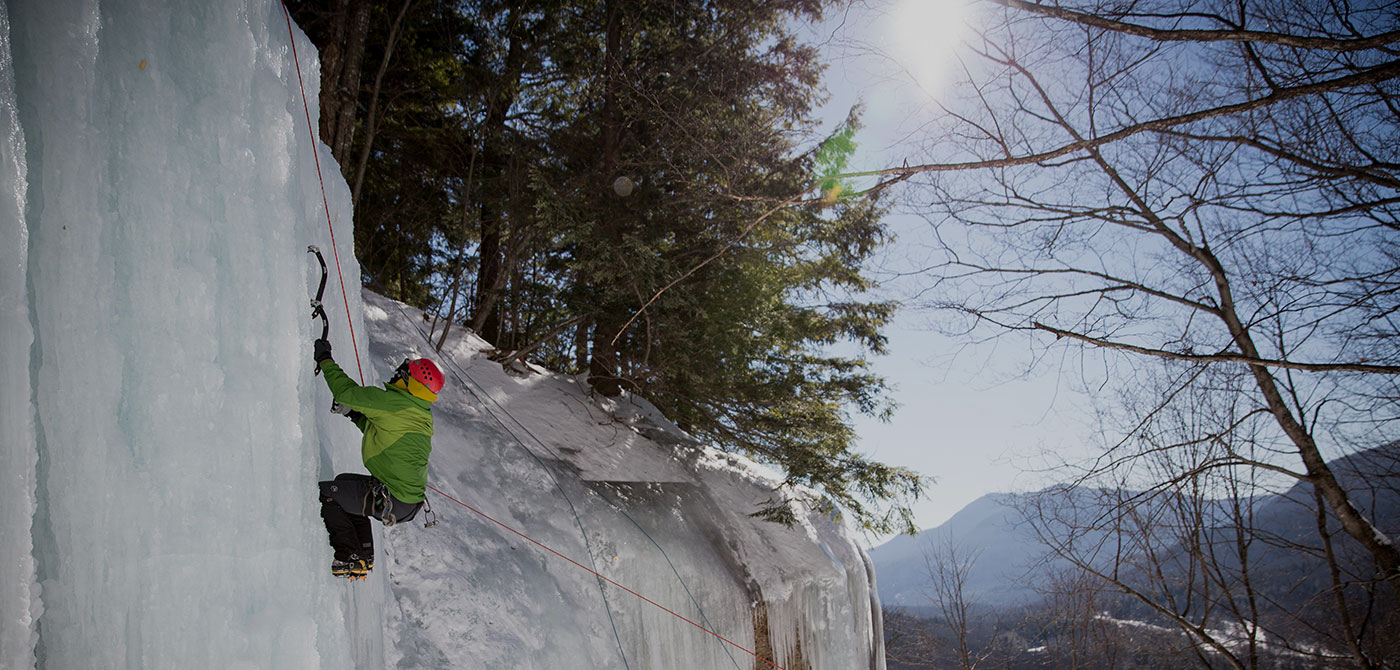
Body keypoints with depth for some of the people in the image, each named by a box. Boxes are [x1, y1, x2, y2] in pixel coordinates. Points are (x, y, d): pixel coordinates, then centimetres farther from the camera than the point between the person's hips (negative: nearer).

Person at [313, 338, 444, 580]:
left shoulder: (393, 402, -16)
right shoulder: (423, 416, 11)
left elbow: (347, 391, -10)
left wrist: (325, 360, 2)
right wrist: (354, 414, 20)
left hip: (391, 502, -9)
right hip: (411, 501, 9)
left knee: (324, 493, 5)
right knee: (344, 481, 29)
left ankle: (349, 559, 6)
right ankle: (364, 558, 29)